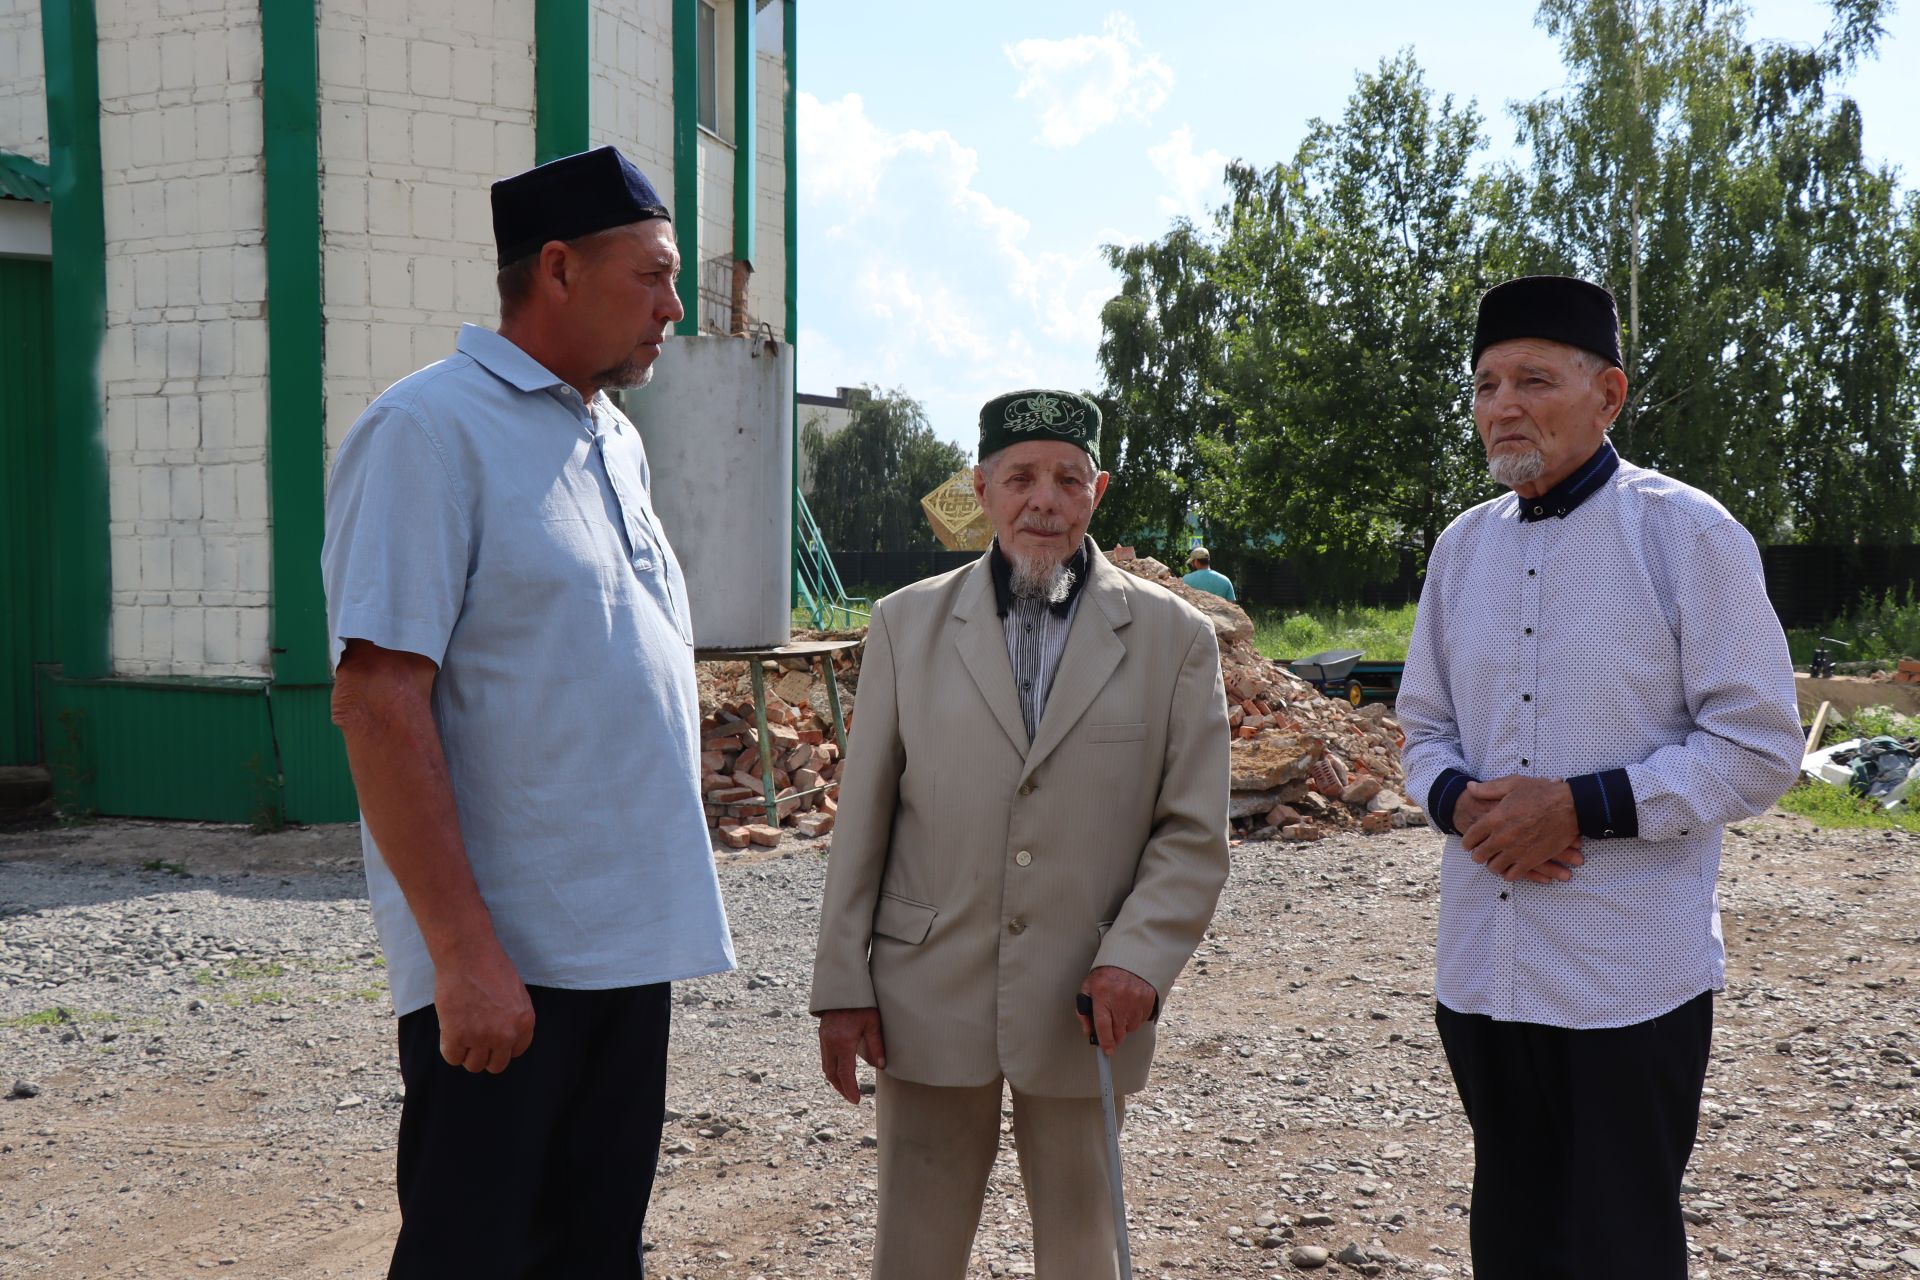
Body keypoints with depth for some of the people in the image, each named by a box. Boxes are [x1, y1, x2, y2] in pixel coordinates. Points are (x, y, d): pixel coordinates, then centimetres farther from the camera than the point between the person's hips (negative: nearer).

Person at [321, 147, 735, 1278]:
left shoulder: (618, 443, 14)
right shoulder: (430, 429, -11)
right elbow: (378, 699, -17)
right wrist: (463, 951, -21)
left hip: (628, 937, 8)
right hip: (501, 955, -7)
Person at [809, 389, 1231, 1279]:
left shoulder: (1174, 637, 1)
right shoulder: (908, 624, 4)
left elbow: (1194, 833, -1)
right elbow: (862, 821, 4)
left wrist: (1137, 960, -14)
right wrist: (842, 986, 1)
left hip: (1085, 1006, 0)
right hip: (931, 1000, 1)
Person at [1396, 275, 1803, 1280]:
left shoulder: (1687, 534, -8)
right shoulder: (1463, 546, 9)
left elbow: (1756, 747, -10)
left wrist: (1585, 806, -20)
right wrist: (1459, 801, -7)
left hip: (1631, 979, -5)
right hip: (1483, 969, 5)